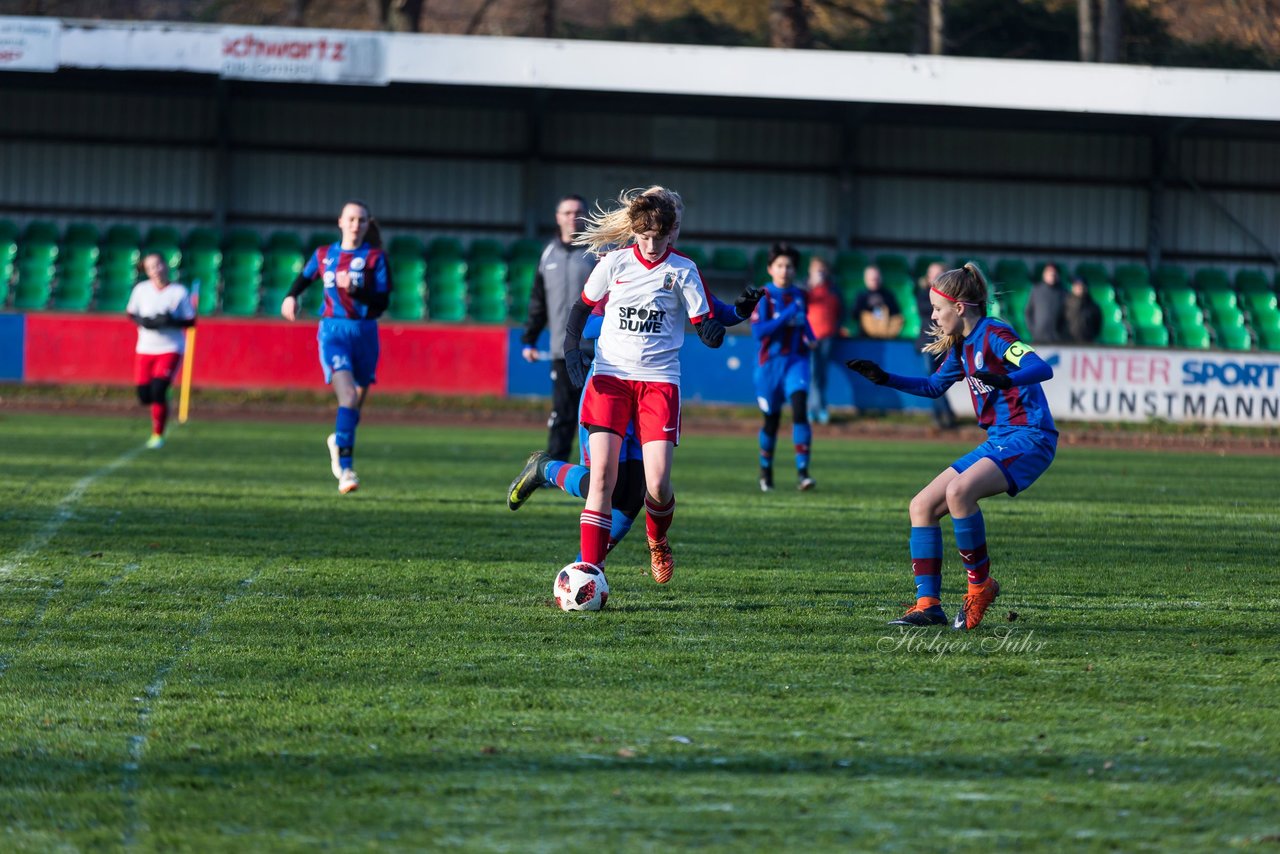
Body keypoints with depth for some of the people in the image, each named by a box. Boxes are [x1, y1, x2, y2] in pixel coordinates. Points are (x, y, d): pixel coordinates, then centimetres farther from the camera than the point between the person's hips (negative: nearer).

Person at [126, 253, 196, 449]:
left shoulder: (179, 292, -6)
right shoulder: (141, 289, 0)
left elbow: (191, 321, -2)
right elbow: (130, 313, 12)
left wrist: (171, 322, -20)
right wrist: (142, 321, -10)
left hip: (170, 348, -3)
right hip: (145, 349, 3)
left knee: (158, 391, -17)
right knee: (144, 396, 0)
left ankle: (158, 434, -2)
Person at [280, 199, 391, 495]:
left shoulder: (375, 258, 0)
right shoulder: (324, 255, 7)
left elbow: (382, 303, -8)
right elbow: (304, 277, 28)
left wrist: (354, 290, -21)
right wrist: (292, 296, 10)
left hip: (365, 333, 1)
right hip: (334, 331, -1)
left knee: (357, 401, 15)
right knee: (349, 398, -21)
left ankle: (338, 442, 48)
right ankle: (346, 469, -24)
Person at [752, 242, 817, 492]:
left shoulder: (799, 295, 8)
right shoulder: (764, 296, -5)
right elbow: (758, 331, -15)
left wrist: (810, 337, 7)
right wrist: (786, 317, -21)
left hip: (796, 360, 2)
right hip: (771, 361, -2)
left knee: (799, 408, -19)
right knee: (771, 418, 8)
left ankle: (802, 471, -21)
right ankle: (766, 471, 30)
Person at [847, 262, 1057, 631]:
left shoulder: (994, 335, -13)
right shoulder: (961, 346, 14)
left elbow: (1042, 368, -27)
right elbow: (934, 386, 31)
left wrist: (1006, 380, -45)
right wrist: (884, 378, 22)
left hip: (1029, 438, -10)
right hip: (997, 441, 10)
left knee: (958, 491, -31)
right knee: (922, 506, 3)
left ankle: (981, 584, -15)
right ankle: (928, 604, 2)